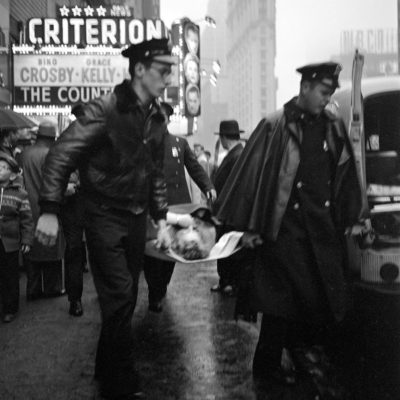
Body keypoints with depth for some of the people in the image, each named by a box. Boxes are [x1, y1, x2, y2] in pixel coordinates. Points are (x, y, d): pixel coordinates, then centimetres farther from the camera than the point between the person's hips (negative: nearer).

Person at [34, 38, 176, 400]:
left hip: (136, 217, 7)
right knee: (119, 297, -8)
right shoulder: (105, 109, -16)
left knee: (125, 300, 13)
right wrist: (50, 210, -25)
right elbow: (61, 154, -18)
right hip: (105, 215, -7)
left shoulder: (157, 118, 6)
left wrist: (161, 219, 12)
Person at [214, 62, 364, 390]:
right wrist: (248, 227, -9)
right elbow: (252, 174, -8)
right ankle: (268, 364, 20)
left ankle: (302, 346, 34)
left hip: (325, 226, 5)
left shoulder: (334, 127, 8)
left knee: (328, 295, 9)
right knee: (283, 300, 1)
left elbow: (346, 176, 15)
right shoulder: (276, 127, -6)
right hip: (285, 226, -5)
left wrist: (352, 217, 15)